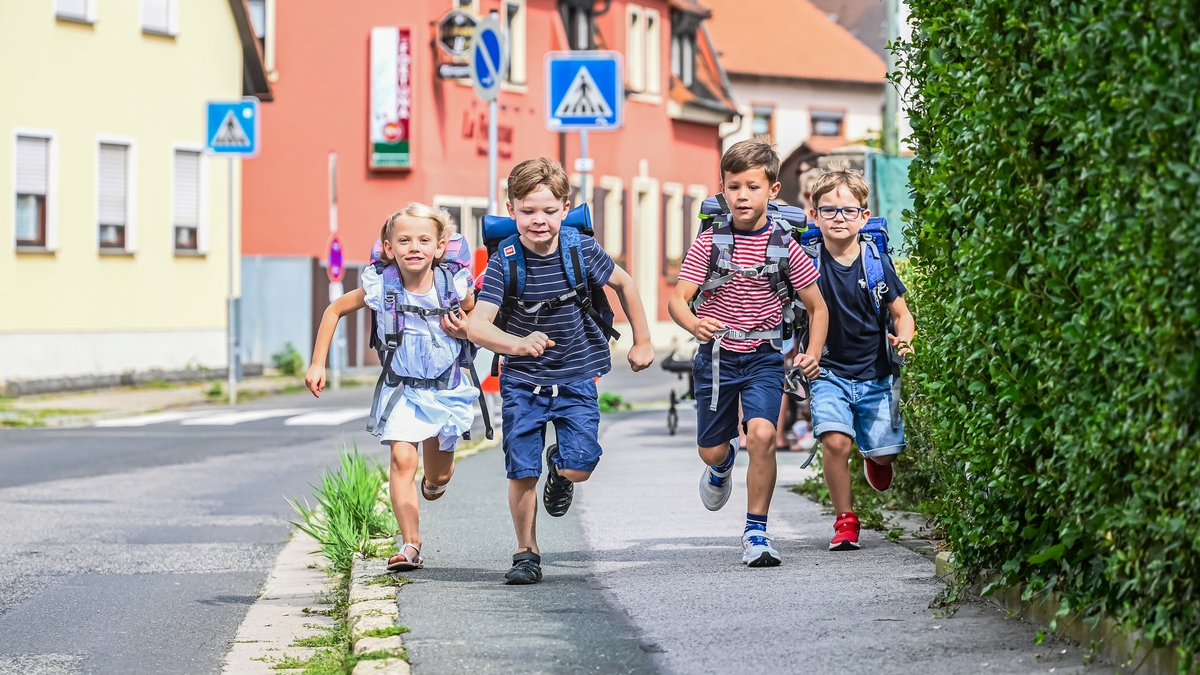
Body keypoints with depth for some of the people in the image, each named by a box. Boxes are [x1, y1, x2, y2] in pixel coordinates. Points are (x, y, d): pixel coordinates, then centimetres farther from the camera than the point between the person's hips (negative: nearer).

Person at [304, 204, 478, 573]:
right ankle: (410, 545, -20)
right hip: (400, 388, -1)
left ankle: (433, 483, 52)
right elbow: (334, 310, 0)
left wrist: (466, 330, -18)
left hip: (445, 389, 1)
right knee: (402, 459, -21)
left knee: (438, 477, 13)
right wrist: (317, 364, -4)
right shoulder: (380, 287, -16)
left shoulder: (455, 285, -15)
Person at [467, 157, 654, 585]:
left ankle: (559, 465, 27)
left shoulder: (582, 250, -13)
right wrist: (518, 344, -48)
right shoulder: (504, 262, -18)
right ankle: (527, 554, 16)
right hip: (522, 380, -1)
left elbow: (623, 283, 7)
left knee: (579, 466, -11)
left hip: (576, 377, 1)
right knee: (522, 472, -5)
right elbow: (476, 326, -29)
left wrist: (642, 341, 12)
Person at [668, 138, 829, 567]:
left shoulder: (784, 246, -5)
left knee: (761, 434, -22)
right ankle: (723, 464, 52)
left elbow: (817, 308, 3)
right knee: (711, 451, 11)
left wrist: (813, 352, -12)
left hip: (764, 355, -1)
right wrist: (694, 324, -33)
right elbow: (678, 298, -11)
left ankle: (756, 531, -9)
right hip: (717, 355, 1)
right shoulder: (709, 242, -5)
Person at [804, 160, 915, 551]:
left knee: (884, 452, 1)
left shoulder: (876, 262, -8)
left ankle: (875, 459, 40)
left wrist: (903, 340, -19)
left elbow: (902, 315, 2)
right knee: (835, 441, -21)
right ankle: (844, 520, -2)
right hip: (829, 372, -1)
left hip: (874, 374, 1)